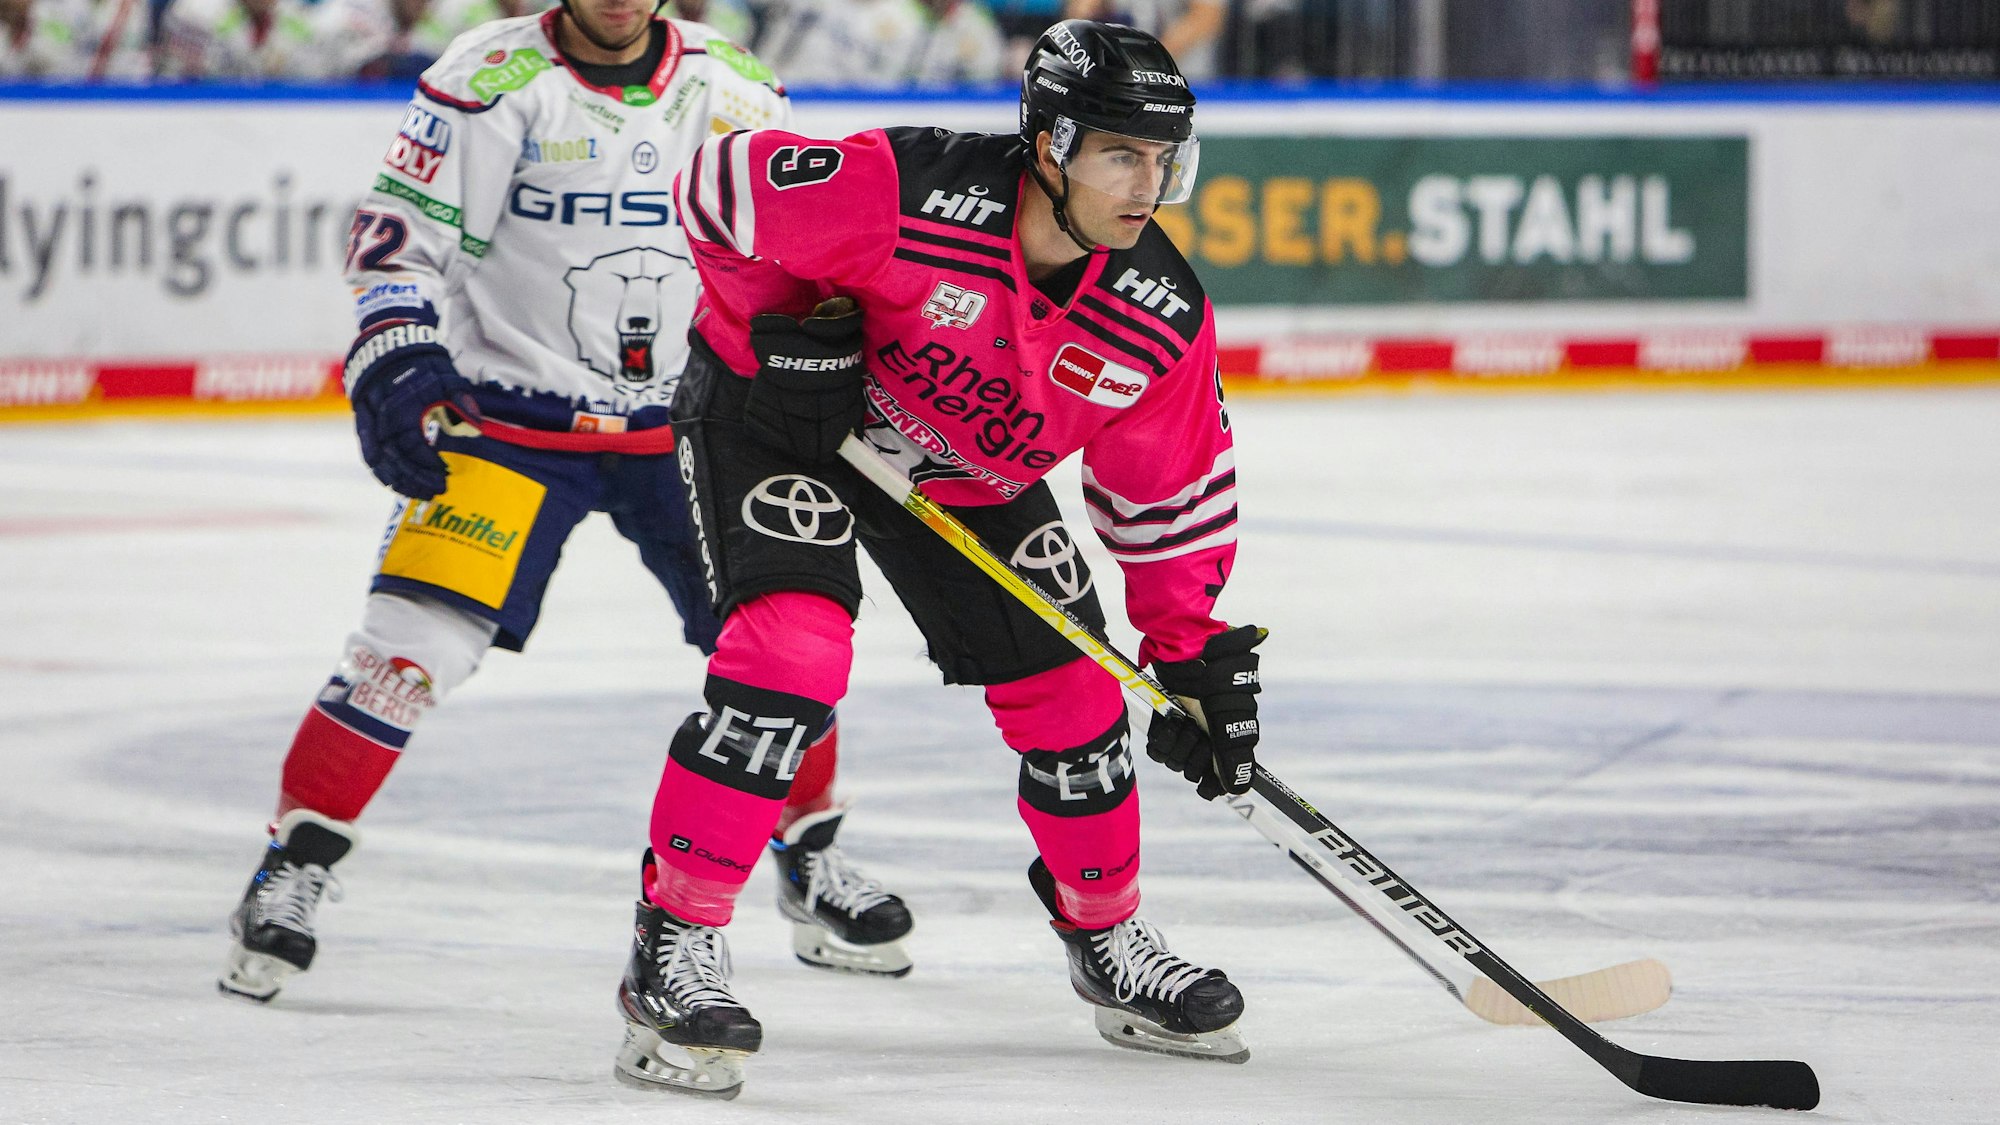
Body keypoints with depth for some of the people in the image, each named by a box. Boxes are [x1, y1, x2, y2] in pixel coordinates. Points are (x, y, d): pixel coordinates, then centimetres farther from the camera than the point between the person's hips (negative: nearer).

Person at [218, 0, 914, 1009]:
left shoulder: (735, 92, 1)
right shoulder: (491, 82, -11)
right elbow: (402, 235, -11)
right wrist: (396, 362, -25)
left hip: (683, 423, 3)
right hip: (508, 418, -3)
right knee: (415, 638, -16)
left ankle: (811, 862, 22)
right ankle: (295, 864, -1)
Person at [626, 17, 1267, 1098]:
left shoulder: (1163, 319, -19)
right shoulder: (905, 195, -36)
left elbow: (1169, 492, -3)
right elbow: (717, 184, -23)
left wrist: (1194, 652, -4)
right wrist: (780, 322, -23)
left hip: (966, 477, 6)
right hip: (776, 408, -5)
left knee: (1069, 691, 5)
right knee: (794, 645, -26)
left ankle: (1109, 940, 30)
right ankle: (672, 947, -19)